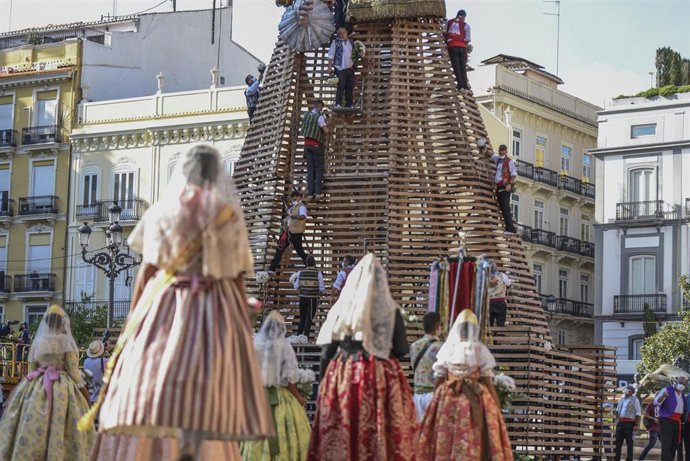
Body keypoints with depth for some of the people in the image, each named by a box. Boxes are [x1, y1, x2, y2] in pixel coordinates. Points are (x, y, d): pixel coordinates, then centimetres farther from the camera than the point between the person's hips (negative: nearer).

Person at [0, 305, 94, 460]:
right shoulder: (66, 341, -6)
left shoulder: (37, 342, 6)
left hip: (36, 388, 4)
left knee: (32, 428, 5)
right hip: (62, 388, -4)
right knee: (59, 428, -4)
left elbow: (31, 368, 11)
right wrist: (83, 389, 3)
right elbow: (73, 370, -6)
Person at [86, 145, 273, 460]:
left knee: (144, 388, -3)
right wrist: (243, 325, 12)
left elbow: (147, 268, 2)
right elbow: (238, 277, 7)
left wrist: (134, 317, 6)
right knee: (209, 401, -3)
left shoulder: (162, 211, 8)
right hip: (217, 314, 1)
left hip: (165, 307, -1)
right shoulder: (230, 215, 9)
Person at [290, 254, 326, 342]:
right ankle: (305, 335, -13)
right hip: (313, 299, -3)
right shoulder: (318, 273, -9)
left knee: (302, 318, 16)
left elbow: (296, 286, 4)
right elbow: (322, 288, -9)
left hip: (302, 298, 3)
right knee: (309, 318, 1)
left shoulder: (301, 273, -1)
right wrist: (321, 292, 13)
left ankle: (299, 336, 19)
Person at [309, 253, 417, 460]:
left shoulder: (339, 311, 3)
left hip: (342, 380, 2)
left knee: (337, 440, 3)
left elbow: (327, 353, 5)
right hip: (382, 380, -2)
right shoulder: (391, 312, -1)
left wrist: (324, 385, 15)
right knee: (382, 438, -2)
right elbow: (402, 350, 2)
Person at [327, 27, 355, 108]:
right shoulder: (335, 42, 1)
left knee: (350, 87, 7)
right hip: (340, 68, -5)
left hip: (350, 68, 5)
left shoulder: (350, 43, 15)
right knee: (341, 86, -15)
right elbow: (331, 55, -3)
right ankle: (338, 104, -17)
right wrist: (330, 67, -11)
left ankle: (349, 105, 14)